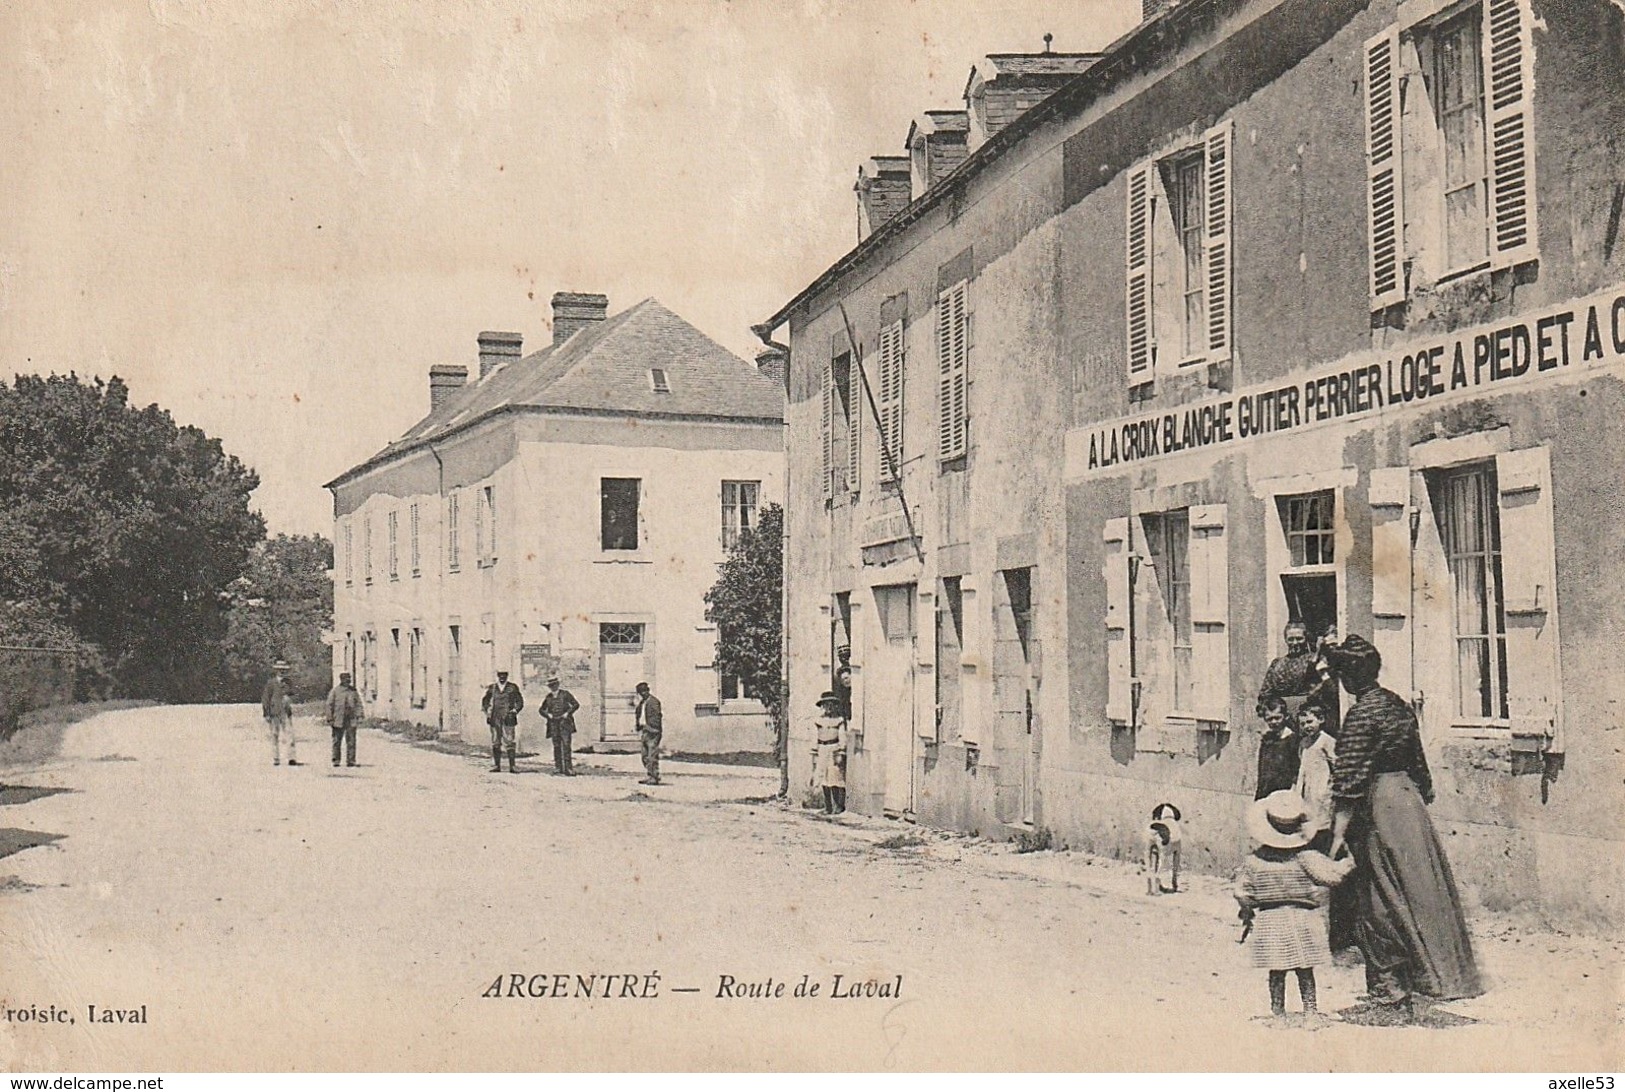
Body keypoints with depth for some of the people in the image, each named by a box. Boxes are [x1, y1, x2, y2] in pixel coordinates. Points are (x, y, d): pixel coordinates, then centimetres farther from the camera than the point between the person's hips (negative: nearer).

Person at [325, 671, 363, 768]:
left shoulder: (353, 691, 11)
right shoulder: (334, 691, 2)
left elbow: (358, 704, 9)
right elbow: (329, 705, 1)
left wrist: (359, 716, -2)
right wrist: (330, 719, -3)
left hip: (351, 720, 2)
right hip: (338, 720, -2)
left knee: (351, 741, 0)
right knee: (337, 740, 3)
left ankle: (350, 760, 4)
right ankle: (335, 760, 12)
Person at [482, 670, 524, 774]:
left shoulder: (513, 687, 6)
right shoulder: (492, 688, 11)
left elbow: (520, 702, 8)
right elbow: (485, 701, 21)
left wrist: (515, 710, -7)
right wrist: (488, 712, 7)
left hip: (508, 718, -2)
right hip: (495, 719, 2)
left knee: (510, 742, -8)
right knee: (495, 743, 2)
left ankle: (512, 766, -8)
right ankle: (496, 766, 7)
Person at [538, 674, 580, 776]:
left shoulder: (565, 694, 3)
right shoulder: (548, 697, 13)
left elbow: (576, 704, 0)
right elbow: (541, 710, 22)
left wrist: (567, 713, -7)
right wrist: (548, 715, 3)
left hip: (564, 722, -4)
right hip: (553, 724, 4)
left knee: (566, 745, -11)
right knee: (556, 746, 2)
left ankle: (568, 767, -12)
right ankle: (558, 767, 7)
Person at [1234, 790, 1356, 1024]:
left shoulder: (1255, 861, -3)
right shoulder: (1305, 857, -9)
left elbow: (1241, 892, 1)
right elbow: (1331, 875, -12)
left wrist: (1248, 914, 17)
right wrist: (1348, 864, 6)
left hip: (1268, 921, 1)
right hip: (1302, 921, -1)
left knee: (1276, 972, 8)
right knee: (1305, 971, 9)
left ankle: (1278, 1012, 12)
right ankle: (1309, 1010, 11)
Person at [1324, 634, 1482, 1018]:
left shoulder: (1362, 713, -15)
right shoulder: (1399, 705, 10)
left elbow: (1349, 779, -19)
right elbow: (1418, 763, 17)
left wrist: (1339, 833, -19)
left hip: (1380, 810, -9)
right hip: (1408, 798, 9)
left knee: (1380, 908, -2)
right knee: (1415, 896, 12)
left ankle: (1391, 1001, 3)